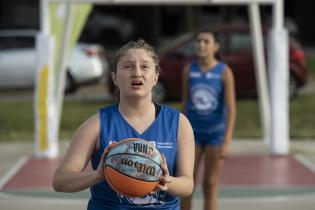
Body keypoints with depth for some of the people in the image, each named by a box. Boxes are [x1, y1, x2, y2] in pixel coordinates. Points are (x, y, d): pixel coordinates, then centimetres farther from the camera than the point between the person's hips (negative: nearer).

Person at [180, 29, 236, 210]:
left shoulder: (224, 72, -11)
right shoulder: (189, 70, -1)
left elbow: (231, 109, -15)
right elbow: (185, 104, 7)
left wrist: (227, 141, -22)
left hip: (216, 132, -2)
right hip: (194, 132, 3)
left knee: (210, 186, 4)